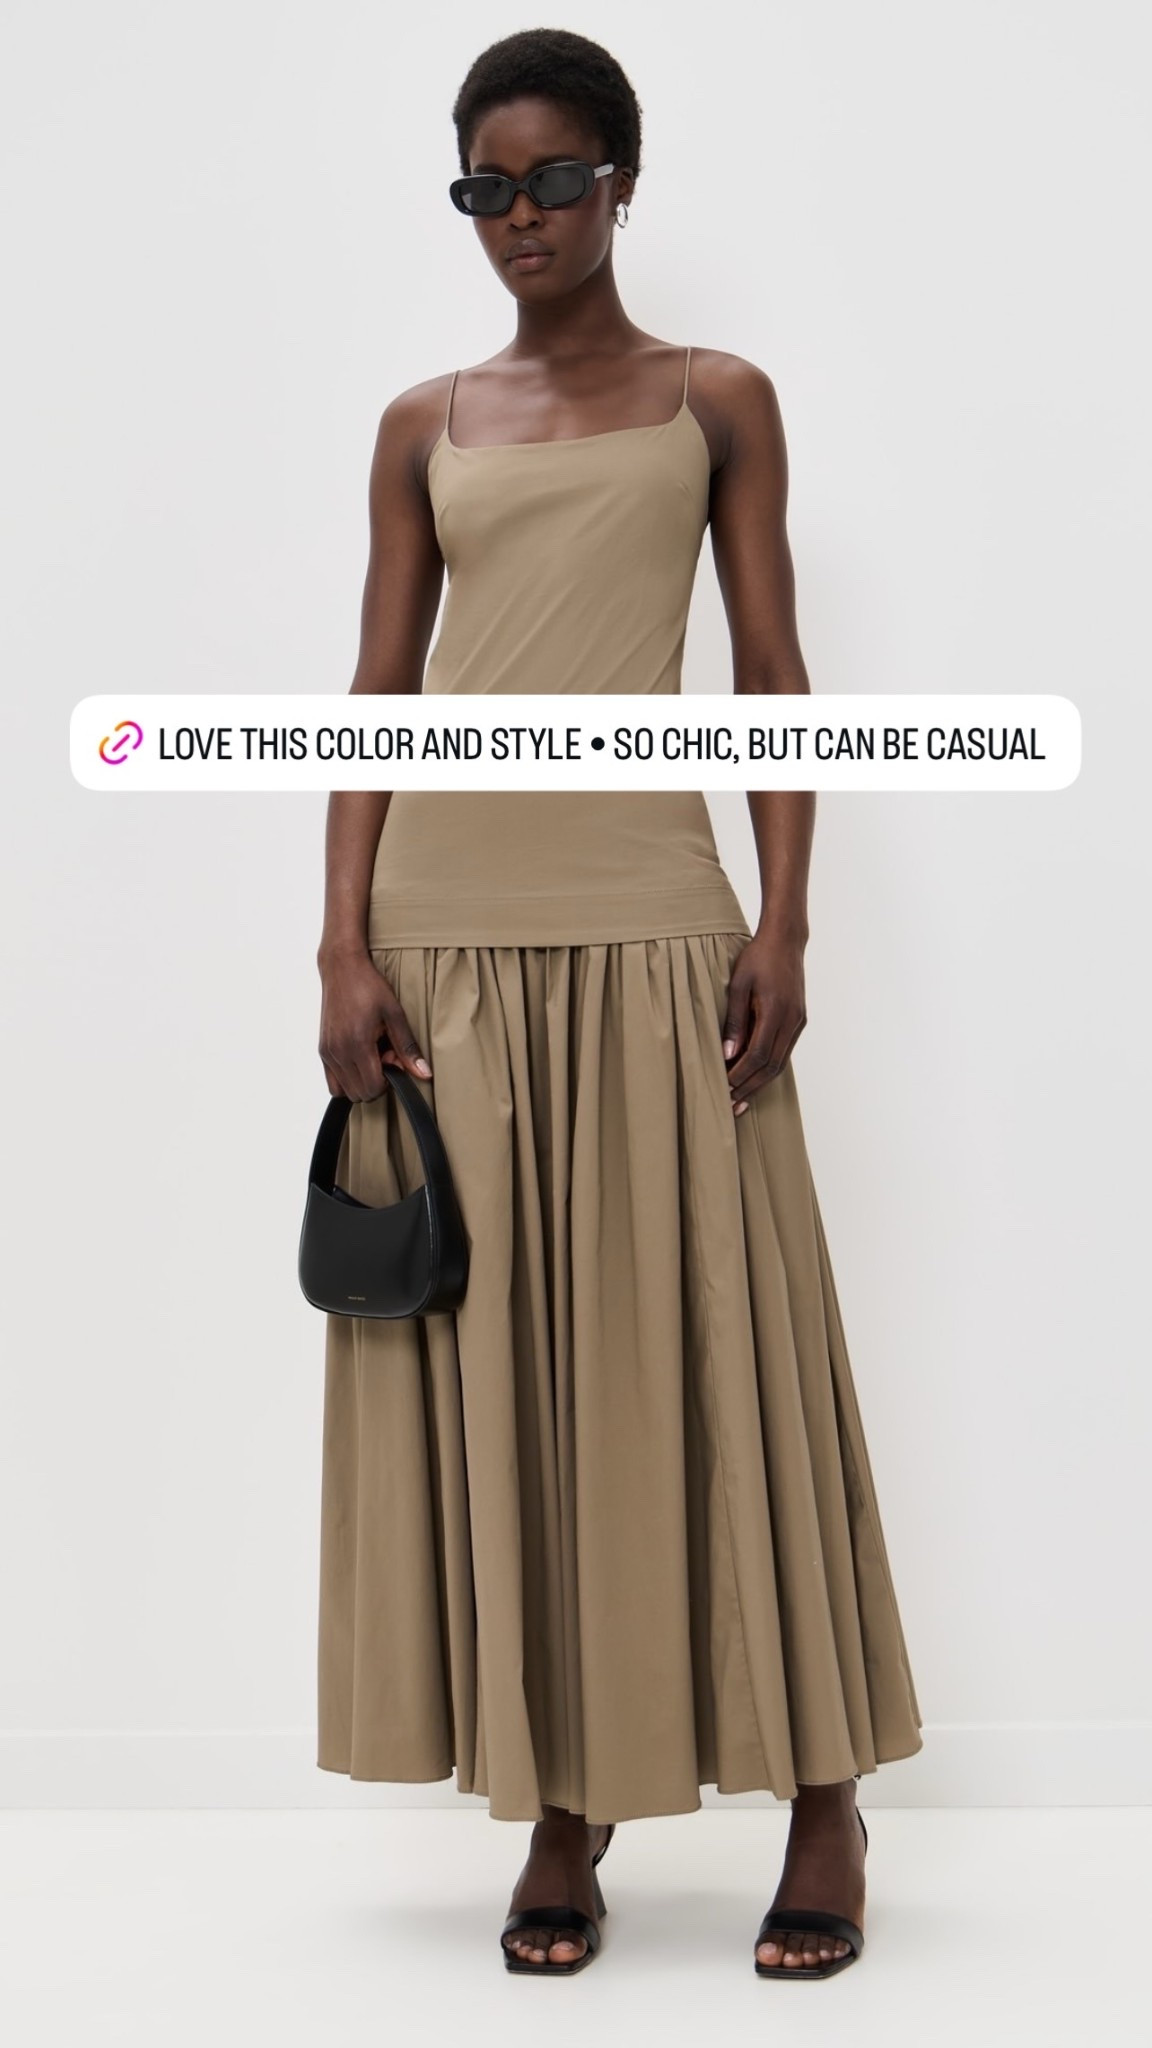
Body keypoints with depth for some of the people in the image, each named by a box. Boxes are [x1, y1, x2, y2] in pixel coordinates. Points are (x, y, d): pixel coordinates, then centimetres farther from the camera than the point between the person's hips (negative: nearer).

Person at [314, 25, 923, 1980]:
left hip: (650, 925, -2)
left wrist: (783, 925, -6)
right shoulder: (424, 426, 14)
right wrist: (344, 945, -1)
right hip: (446, 935, 2)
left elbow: (773, 678, 5)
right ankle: (563, 1809, 13)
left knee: (713, 1349, -1)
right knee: (487, 1367, 3)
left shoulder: (717, 401, 10)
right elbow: (377, 690, 9)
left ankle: (823, 1803, 10)